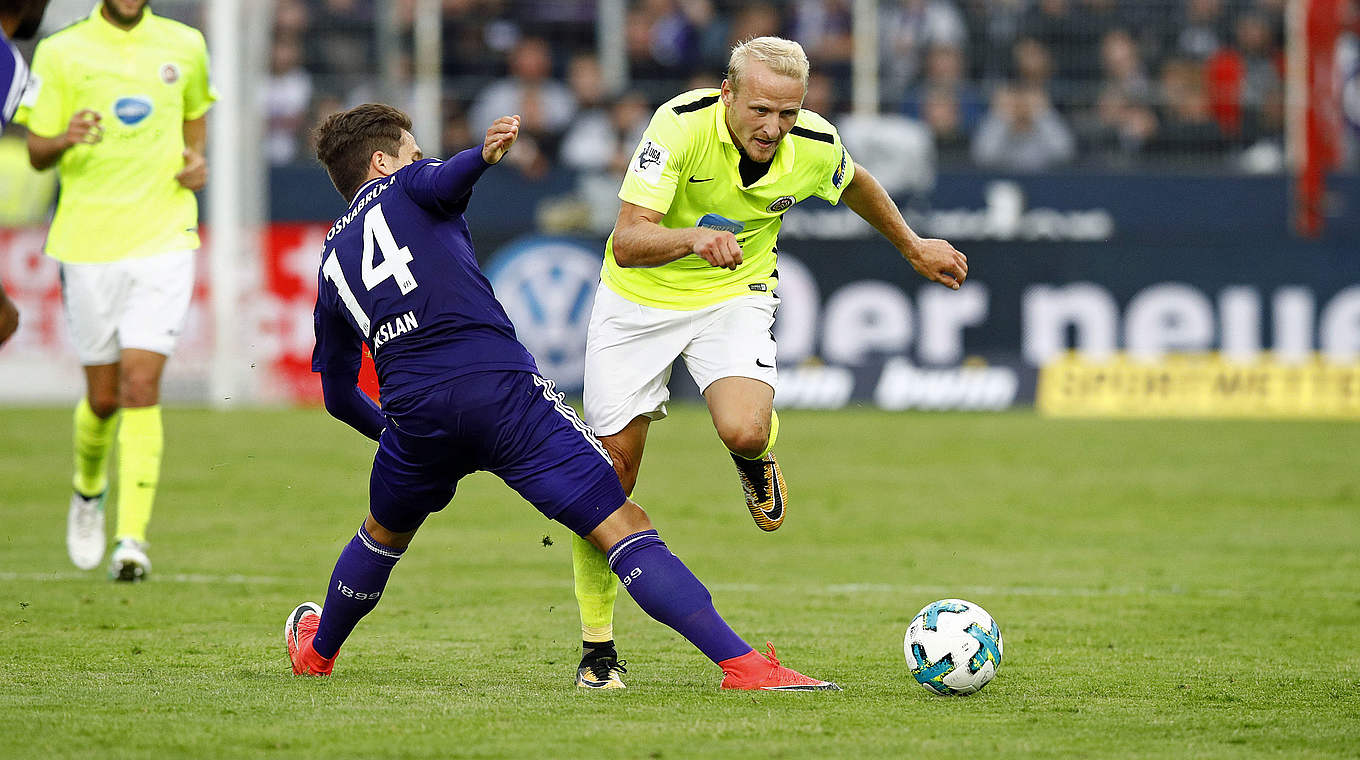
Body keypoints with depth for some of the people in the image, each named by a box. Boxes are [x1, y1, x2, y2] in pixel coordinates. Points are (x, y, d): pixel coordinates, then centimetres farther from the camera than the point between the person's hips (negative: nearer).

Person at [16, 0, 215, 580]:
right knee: (104, 397, 7)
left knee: (140, 386, -13)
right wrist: (65, 140, -22)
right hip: (86, 243, 0)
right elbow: (37, 152, 1)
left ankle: (132, 539, -13)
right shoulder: (61, 52, 0)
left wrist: (195, 159, 5)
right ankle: (88, 491, 39)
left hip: (162, 242, 0)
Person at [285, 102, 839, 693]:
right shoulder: (405, 186, 17)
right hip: (500, 386, -4)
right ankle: (740, 662, -24)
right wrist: (481, 156, -33)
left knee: (383, 534, 36)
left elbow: (338, 396, 31)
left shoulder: (332, 262, 27)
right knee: (623, 530, -10)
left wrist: (389, 431, 49)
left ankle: (317, 651, 55)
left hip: (413, 411, 5)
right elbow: (442, 181, -11)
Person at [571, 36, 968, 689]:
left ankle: (756, 460, 12)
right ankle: (597, 647, 16)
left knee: (744, 432, -29)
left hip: (734, 298, 1)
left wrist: (914, 248, 22)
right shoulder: (681, 124, -28)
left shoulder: (815, 148, -17)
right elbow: (628, 242, -34)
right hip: (638, 299, -1)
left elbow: (857, 186, 9)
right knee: (611, 473, -2)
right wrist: (692, 237, -53)